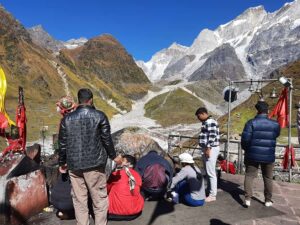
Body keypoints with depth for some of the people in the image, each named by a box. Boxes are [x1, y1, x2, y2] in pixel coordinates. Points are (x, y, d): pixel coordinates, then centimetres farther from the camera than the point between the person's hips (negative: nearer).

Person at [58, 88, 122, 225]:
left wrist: (62, 162, 20)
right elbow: (107, 139, -2)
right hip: (94, 163, -2)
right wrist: (113, 156, 13)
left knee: (79, 199, 13)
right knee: (99, 198, 9)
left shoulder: (67, 119, 3)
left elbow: (62, 143, 6)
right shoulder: (99, 116, -5)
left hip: (74, 164, 3)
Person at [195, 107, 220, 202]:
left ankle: (212, 195, 3)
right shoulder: (206, 122, 17)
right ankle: (210, 190, 29)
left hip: (211, 149, -11)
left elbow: (212, 136, -22)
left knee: (211, 173, -5)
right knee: (208, 172, 18)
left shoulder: (210, 122, -15)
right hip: (206, 149, 11)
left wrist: (208, 148, -22)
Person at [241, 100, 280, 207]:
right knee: (268, 178, 16)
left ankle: (248, 199, 5)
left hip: (253, 155, -2)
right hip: (268, 156, 2)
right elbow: (276, 135, 15)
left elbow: (245, 139, -13)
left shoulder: (251, 122, -11)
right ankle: (268, 200, 25)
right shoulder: (275, 124, -1)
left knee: (249, 176, 9)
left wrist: (246, 149, 4)